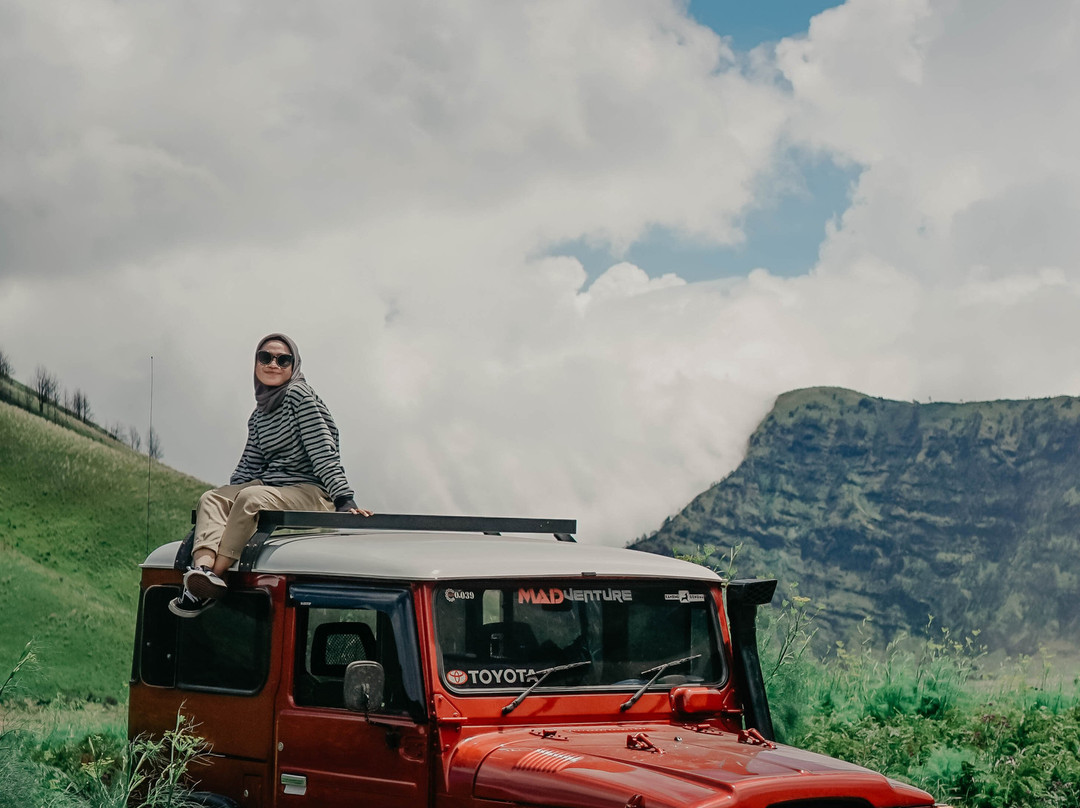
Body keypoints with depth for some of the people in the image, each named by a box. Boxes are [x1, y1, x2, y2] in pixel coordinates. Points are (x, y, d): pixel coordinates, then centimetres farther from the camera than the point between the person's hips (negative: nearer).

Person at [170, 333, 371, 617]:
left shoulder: (299, 395, -6)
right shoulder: (259, 416, 18)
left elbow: (323, 451, -14)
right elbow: (249, 466, 21)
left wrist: (344, 499, -22)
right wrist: (227, 502, 9)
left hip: (310, 491, -8)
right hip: (271, 488, 8)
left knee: (251, 498, -32)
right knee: (211, 498, -10)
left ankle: (211, 583, -38)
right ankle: (203, 566, -37)